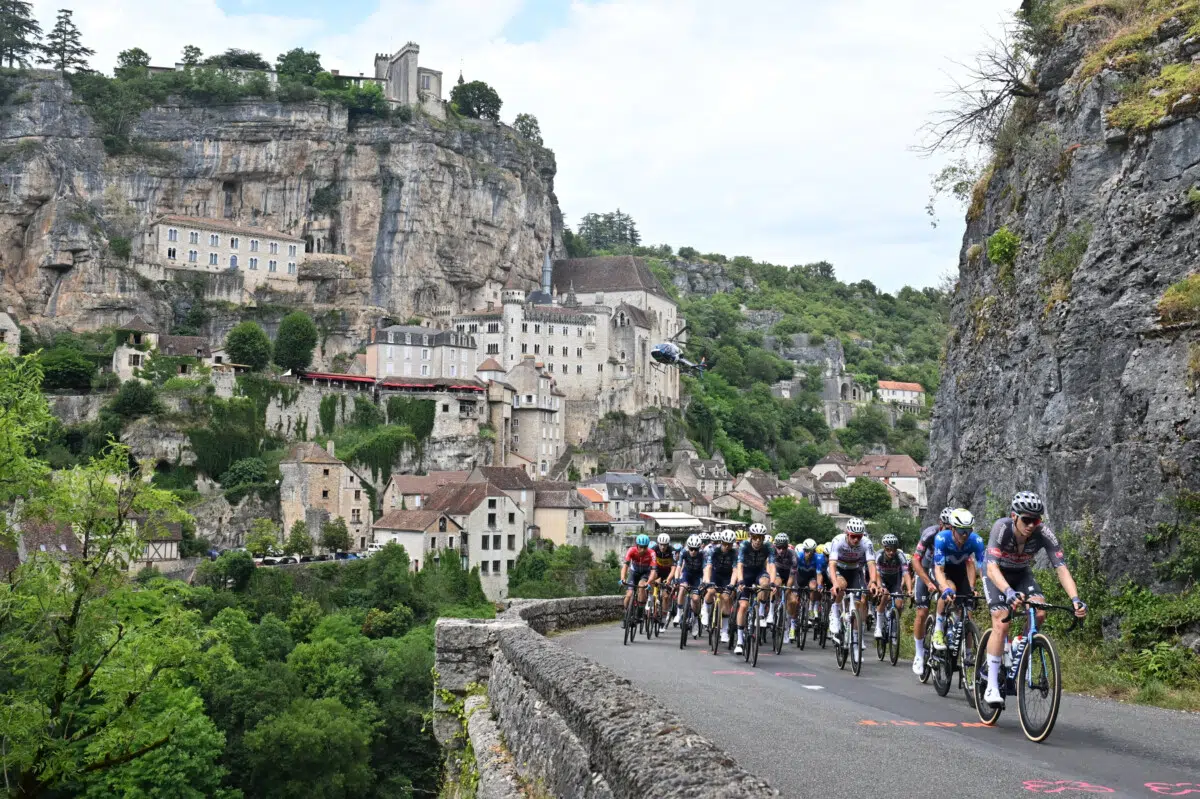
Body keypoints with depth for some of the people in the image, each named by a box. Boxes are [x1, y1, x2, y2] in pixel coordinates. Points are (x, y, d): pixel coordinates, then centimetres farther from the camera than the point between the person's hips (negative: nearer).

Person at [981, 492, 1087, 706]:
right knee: (1002, 622, -21)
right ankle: (991, 686, -16)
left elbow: (1061, 568, -30)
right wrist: (1009, 592, -61)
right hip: (997, 574, -3)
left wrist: (1075, 599, -46)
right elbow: (992, 568, -43)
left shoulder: (1044, 534, -27)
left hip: (1022, 574, 3)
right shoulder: (1002, 528, -34)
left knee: (1039, 612, -23)